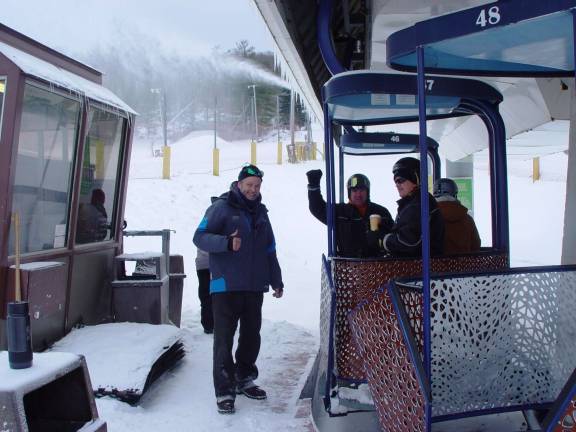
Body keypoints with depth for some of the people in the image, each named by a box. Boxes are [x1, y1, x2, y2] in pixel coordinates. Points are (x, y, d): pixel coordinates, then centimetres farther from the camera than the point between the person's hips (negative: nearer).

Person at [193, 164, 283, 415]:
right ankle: (224, 391, 3)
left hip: (255, 287, 6)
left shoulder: (260, 212, 15)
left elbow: (270, 250, 21)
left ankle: (244, 379, 30)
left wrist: (276, 281, 21)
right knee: (224, 338, -4)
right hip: (226, 286, -6)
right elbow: (200, 237, -12)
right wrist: (226, 242, -29)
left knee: (251, 335, 13)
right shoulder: (222, 207, -5)